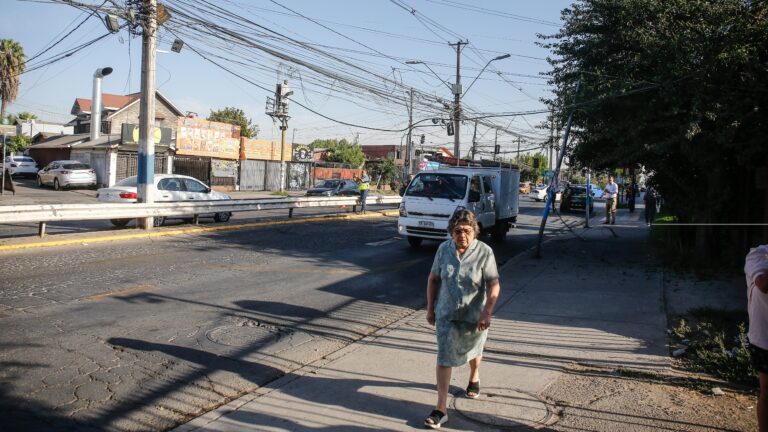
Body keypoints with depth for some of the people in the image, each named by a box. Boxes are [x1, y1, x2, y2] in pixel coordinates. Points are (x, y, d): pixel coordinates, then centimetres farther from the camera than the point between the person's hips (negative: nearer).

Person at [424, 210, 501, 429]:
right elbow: (433, 279, 3)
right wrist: (430, 308, 3)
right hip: (446, 315, 1)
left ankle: (474, 378, 55)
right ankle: (441, 409, 0)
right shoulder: (444, 249, -8)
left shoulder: (484, 252, -17)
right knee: (444, 358, -4)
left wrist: (486, 313, -26)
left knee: (473, 351, 22)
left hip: (474, 316, -1)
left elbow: (494, 285, -17)